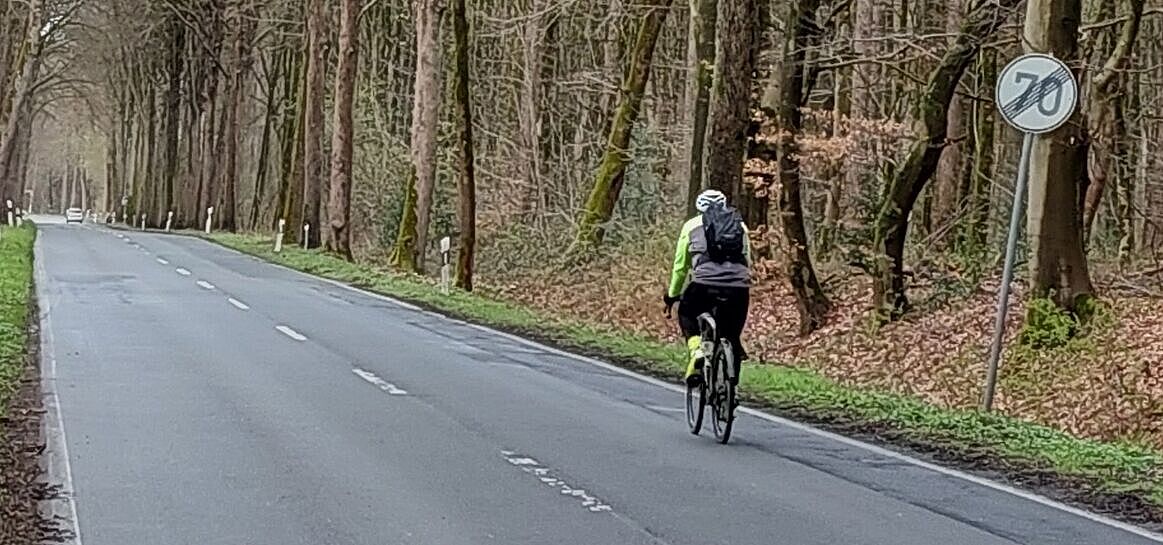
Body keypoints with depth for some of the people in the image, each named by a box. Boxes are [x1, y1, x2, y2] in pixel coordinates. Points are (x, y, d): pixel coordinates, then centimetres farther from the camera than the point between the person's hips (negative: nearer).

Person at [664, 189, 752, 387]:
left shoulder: (692, 225, 19)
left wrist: (672, 295, 35)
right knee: (731, 337, 18)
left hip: (705, 284, -2)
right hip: (739, 287, 2)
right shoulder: (740, 225, 26)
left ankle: (696, 350, 2)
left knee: (687, 313, 28)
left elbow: (680, 266, 23)